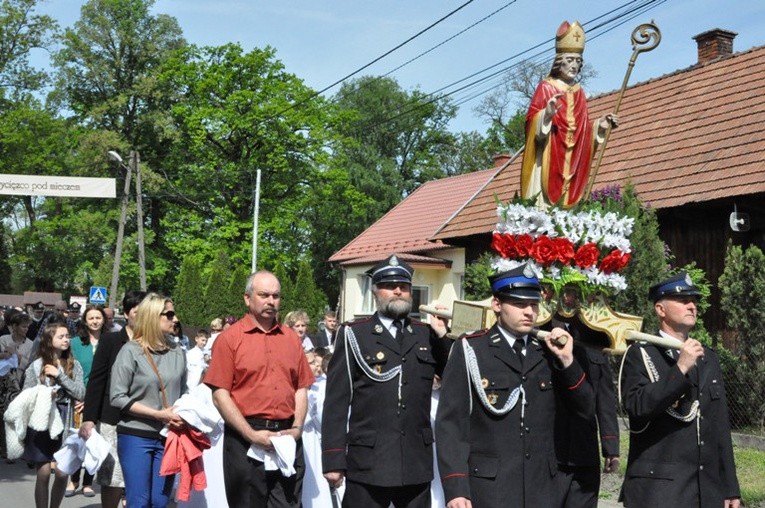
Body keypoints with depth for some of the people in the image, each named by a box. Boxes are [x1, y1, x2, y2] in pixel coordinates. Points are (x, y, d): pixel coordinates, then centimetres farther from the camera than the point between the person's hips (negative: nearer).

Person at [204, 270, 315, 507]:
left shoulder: (291, 338, 11)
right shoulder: (229, 338, -3)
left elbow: (301, 388, 12)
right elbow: (220, 395, -8)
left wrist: (297, 428, -2)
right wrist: (252, 435, -14)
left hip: (287, 439, 3)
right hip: (245, 438, -3)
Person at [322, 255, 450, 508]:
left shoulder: (426, 335, 11)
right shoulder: (353, 335, 1)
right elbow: (336, 402, -3)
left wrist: (443, 336, -2)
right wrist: (333, 460, -8)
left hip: (417, 463, 3)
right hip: (367, 464, -3)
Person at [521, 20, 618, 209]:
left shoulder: (579, 93, 15)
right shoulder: (546, 88, -1)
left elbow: (583, 130, 19)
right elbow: (532, 121, -10)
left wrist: (599, 126, 3)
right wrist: (547, 114, -28)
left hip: (571, 163, 6)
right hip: (548, 161, -5)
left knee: (567, 205, 1)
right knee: (543, 205, -12)